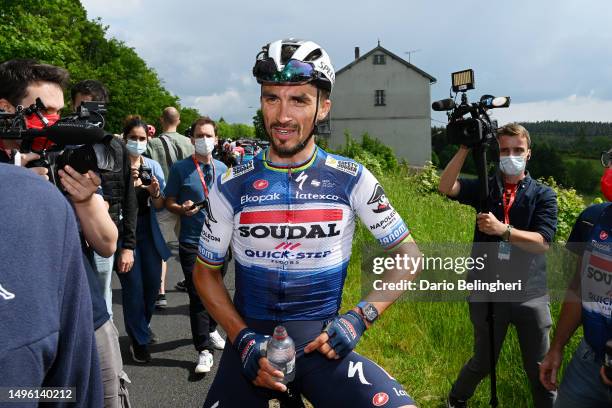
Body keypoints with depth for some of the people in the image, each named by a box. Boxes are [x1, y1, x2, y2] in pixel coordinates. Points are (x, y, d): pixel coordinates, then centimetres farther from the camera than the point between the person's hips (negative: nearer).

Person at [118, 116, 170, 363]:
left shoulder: (153, 166, 4)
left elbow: (159, 206, 4)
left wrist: (155, 193, -17)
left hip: (149, 231, 4)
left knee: (153, 284, 10)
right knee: (133, 287, 0)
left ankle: (141, 325, 37)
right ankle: (139, 340, 17)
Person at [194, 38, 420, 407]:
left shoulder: (352, 180, -5)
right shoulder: (232, 187, -3)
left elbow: (409, 256, 1)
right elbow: (206, 272, 6)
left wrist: (359, 318, -12)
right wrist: (243, 339, -8)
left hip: (322, 341, -1)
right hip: (251, 341, 2)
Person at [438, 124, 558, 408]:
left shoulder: (543, 194, -1)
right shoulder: (484, 188, 3)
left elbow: (542, 243, -13)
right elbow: (446, 187, -16)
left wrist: (502, 229, -25)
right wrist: (465, 148, -21)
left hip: (529, 294, -1)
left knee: (540, 370, 9)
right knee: (482, 362, 18)